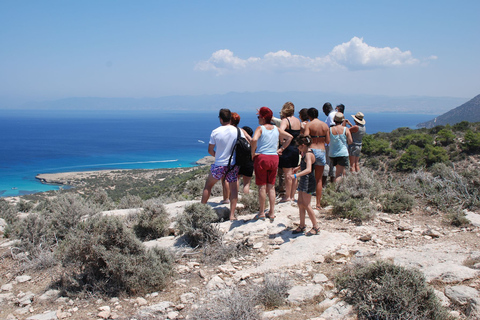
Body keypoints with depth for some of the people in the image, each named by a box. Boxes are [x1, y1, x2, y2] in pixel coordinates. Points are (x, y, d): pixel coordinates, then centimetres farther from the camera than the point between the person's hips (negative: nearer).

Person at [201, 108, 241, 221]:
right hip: (233, 164, 1)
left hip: (219, 165, -1)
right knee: (233, 188, 10)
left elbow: (210, 150, -2)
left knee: (208, 186, 17)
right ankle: (232, 214, 9)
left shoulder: (215, 132, -10)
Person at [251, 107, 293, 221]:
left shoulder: (260, 128, -8)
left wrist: (253, 153, -13)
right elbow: (290, 137, 11)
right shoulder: (277, 129, 9)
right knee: (271, 186, 11)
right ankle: (272, 213, 14)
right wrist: (281, 149, 11)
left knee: (262, 186, 3)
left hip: (261, 157, -5)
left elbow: (254, 140, -25)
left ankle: (262, 213, 10)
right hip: (274, 158, 5)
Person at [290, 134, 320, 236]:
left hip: (308, 182, -10)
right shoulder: (305, 153, 11)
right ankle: (302, 226, 21)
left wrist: (296, 176, -44)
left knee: (307, 205, -6)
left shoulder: (308, 154, -20)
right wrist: (298, 168, 47)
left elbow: (308, 169, -35)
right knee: (300, 203, 12)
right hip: (303, 181, 10)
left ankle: (316, 227, 4)